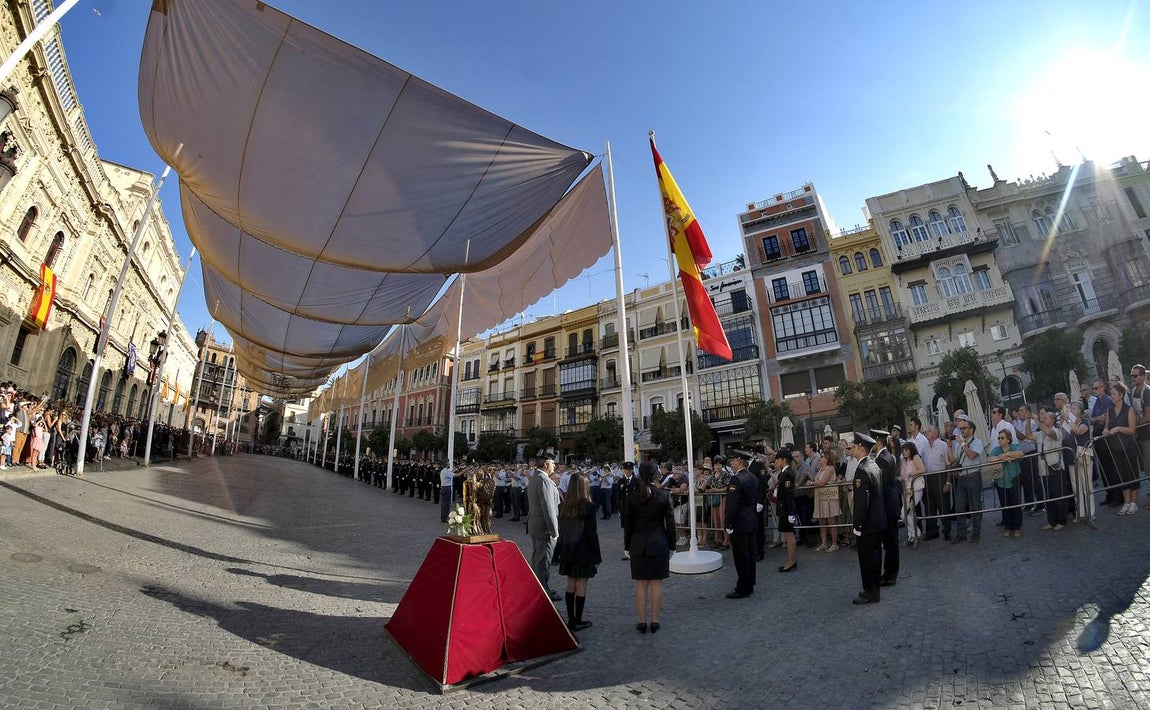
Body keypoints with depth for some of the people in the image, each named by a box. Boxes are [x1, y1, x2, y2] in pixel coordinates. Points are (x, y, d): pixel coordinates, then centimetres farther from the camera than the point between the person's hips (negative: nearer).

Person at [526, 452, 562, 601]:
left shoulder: (533, 479, 12)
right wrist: (554, 530, -20)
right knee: (544, 561, 0)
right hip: (544, 527, -10)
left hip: (534, 526, 11)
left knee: (537, 559, 19)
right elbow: (548, 507, -23)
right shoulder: (544, 480, -21)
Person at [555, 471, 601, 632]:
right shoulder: (588, 507, -16)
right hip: (584, 552, -5)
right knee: (581, 586, 5)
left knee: (570, 585, 13)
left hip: (568, 551, 5)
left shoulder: (563, 506, -1)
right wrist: (597, 556, -5)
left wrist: (560, 551, 13)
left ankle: (571, 619, 22)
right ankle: (577, 622, 13)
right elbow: (592, 533, -13)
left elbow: (561, 531, 5)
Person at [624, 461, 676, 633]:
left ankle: (642, 622, 15)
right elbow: (670, 523, -3)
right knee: (656, 583, 9)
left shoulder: (631, 496, -6)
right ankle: (655, 621, 16)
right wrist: (671, 545, 8)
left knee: (641, 584, 8)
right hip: (659, 544, 0)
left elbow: (628, 524, -1)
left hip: (638, 545, 0)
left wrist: (627, 545, 9)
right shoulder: (663, 496, -8)